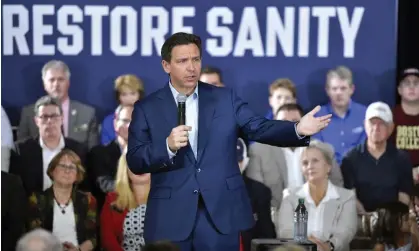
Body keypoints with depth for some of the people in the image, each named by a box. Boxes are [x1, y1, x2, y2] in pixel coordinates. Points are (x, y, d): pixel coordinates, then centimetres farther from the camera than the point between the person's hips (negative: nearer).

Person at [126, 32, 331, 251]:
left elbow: (258, 128, -1)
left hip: (220, 216, 1)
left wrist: (297, 129, -19)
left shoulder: (224, 99, 9)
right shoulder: (146, 109, 4)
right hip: (170, 218, -1)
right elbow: (135, 162, -1)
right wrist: (168, 147, -19)